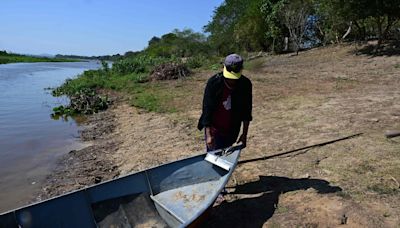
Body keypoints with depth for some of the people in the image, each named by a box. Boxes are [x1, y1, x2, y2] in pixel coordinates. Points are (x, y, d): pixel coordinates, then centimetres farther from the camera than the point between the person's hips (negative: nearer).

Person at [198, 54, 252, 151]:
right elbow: (207, 109, -16)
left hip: (232, 131, 3)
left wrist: (244, 134, 0)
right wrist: (208, 135, -18)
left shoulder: (245, 84, -10)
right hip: (214, 129, -2)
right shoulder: (213, 82, -18)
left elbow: (246, 110, -1)